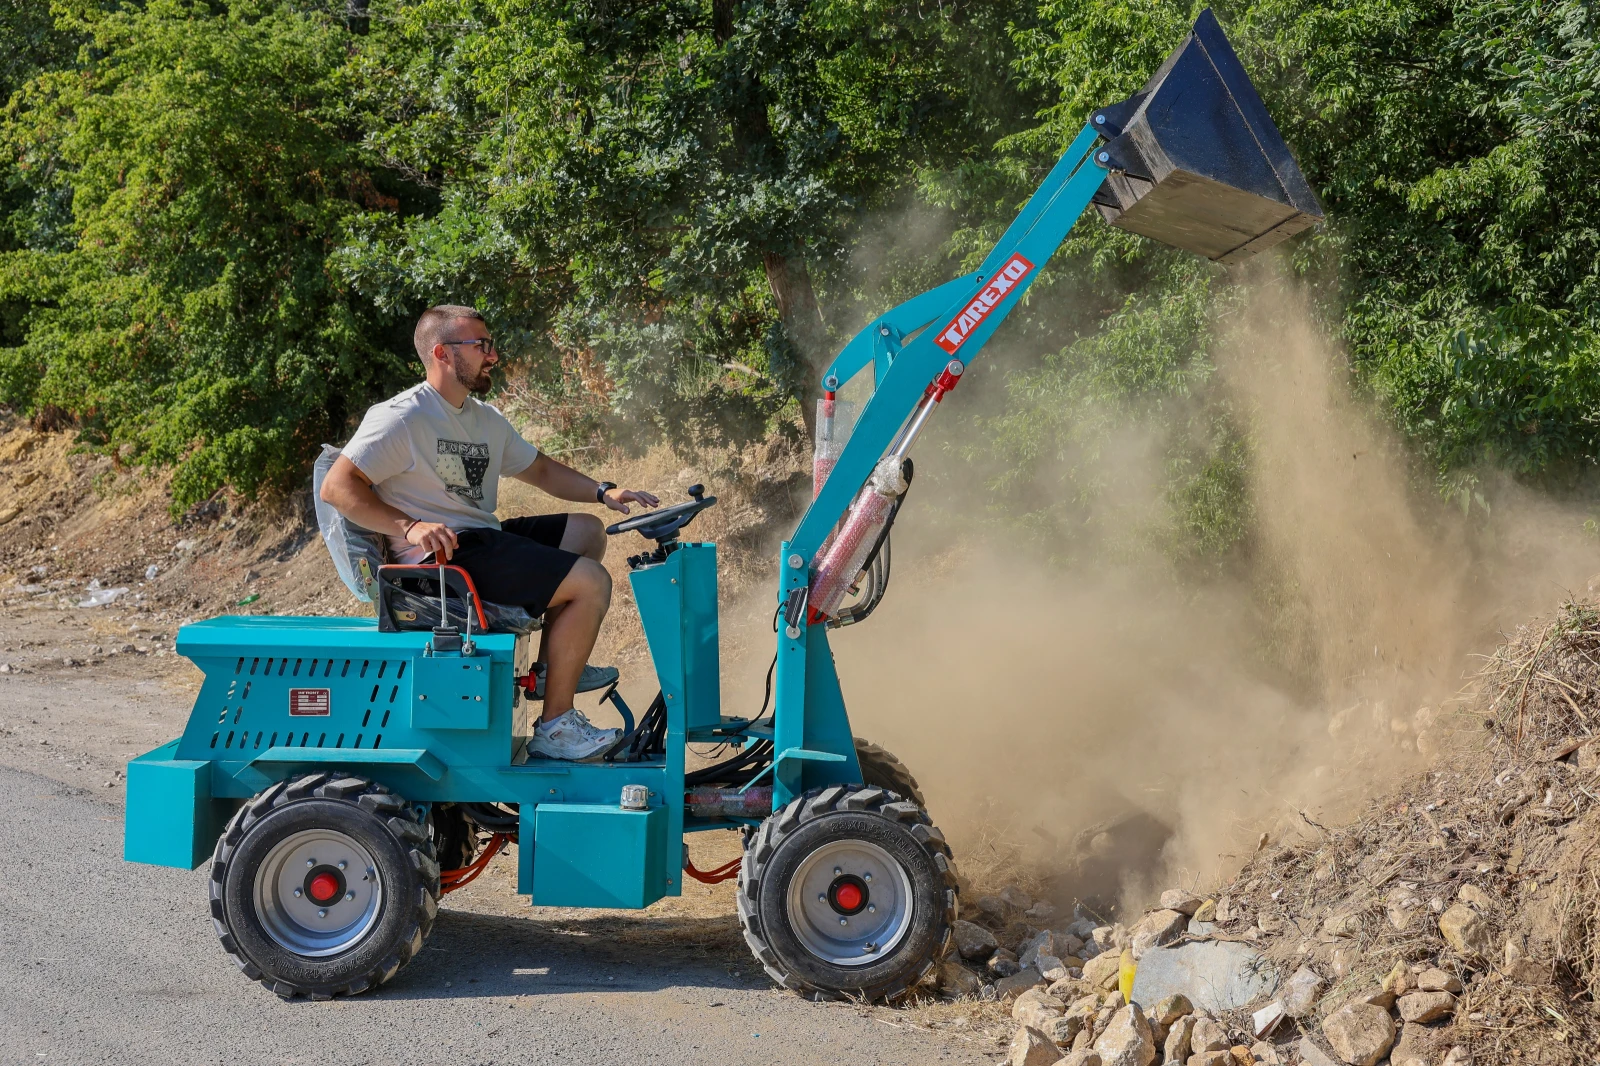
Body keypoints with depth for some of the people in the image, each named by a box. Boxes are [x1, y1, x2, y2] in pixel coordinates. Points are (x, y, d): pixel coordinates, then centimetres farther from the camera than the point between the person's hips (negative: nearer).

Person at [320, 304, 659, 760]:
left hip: (484, 538, 10)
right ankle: (554, 728, -14)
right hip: (441, 552, -10)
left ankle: (554, 664, 15)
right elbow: (336, 487, -17)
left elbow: (540, 470, 25)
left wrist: (603, 491, 9)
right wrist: (409, 527, -28)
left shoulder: (486, 419, 16)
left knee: (587, 532, 16)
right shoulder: (402, 418, -12)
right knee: (591, 583, -17)